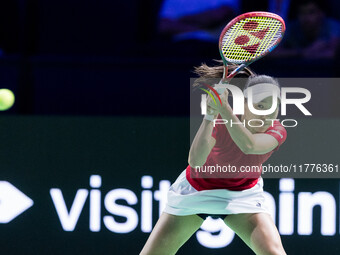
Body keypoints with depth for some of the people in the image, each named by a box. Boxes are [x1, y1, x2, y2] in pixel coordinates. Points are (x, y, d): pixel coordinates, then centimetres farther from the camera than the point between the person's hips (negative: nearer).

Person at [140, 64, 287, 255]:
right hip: (196, 190, -1)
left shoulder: (277, 132, -22)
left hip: (242, 195, 1)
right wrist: (211, 116, -53)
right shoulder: (219, 123, -28)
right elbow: (195, 161, -44)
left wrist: (223, 108, -55)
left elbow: (248, 146, -45)